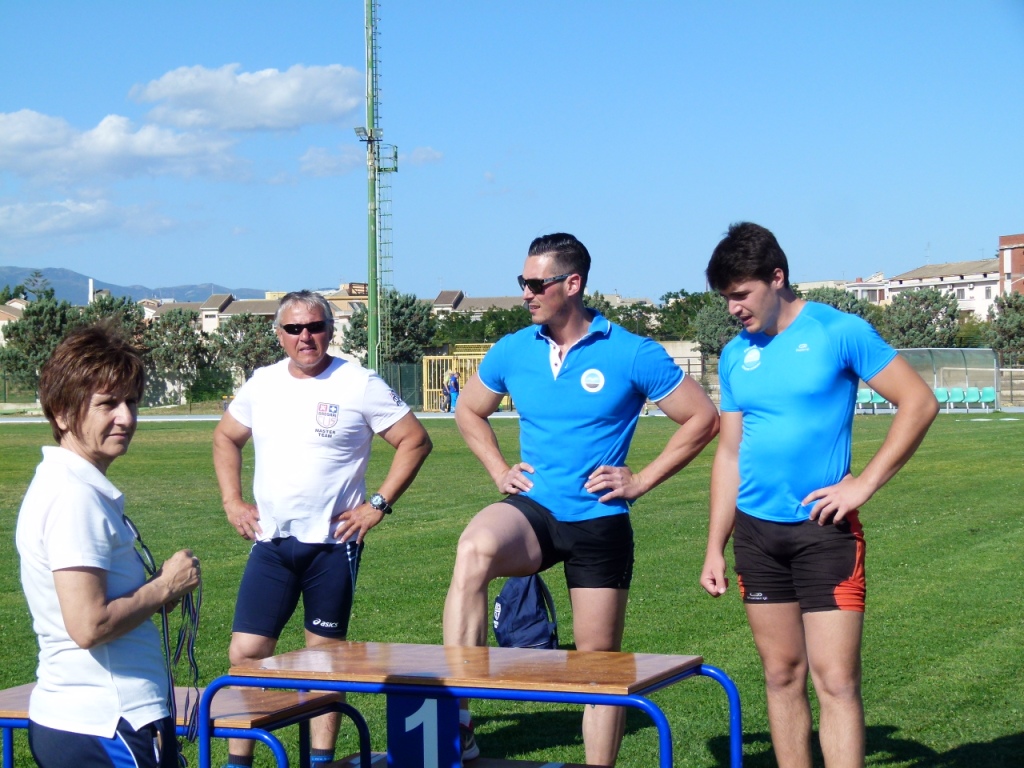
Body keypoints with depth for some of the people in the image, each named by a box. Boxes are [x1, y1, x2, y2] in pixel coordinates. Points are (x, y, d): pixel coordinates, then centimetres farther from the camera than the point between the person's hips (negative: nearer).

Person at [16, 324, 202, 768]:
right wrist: (164, 587, -11)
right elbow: (89, 626, -25)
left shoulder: (64, 485, 11)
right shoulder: (76, 498, -19)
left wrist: (151, 589, 5)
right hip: (104, 729, -10)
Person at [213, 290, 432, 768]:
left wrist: (378, 505, -8)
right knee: (246, 653, -1)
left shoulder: (359, 385, -6)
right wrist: (232, 502, 11)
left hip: (332, 543, -3)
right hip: (270, 543, 4)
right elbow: (226, 438, 22)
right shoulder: (262, 384, 7)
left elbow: (415, 441, -4)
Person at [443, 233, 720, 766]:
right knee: (474, 550, -32)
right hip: (533, 509, 1)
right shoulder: (513, 351, 3)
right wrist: (500, 471, 9)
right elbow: (468, 411, 22)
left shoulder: (632, 354, -7)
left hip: (599, 522, -1)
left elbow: (702, 419, -1)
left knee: (599, 659, 7)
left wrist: (643, 480, -4)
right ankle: (455, 722, -34)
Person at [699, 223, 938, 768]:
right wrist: (715, 547, 11)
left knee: (836, 680, -9)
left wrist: (863, 483, -12)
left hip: (823, 530, -5)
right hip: (756, 532, 5)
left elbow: (919, 402, -6)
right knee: (782, 674, 10)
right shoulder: (735, 355, 9)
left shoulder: (839, 332, -6)